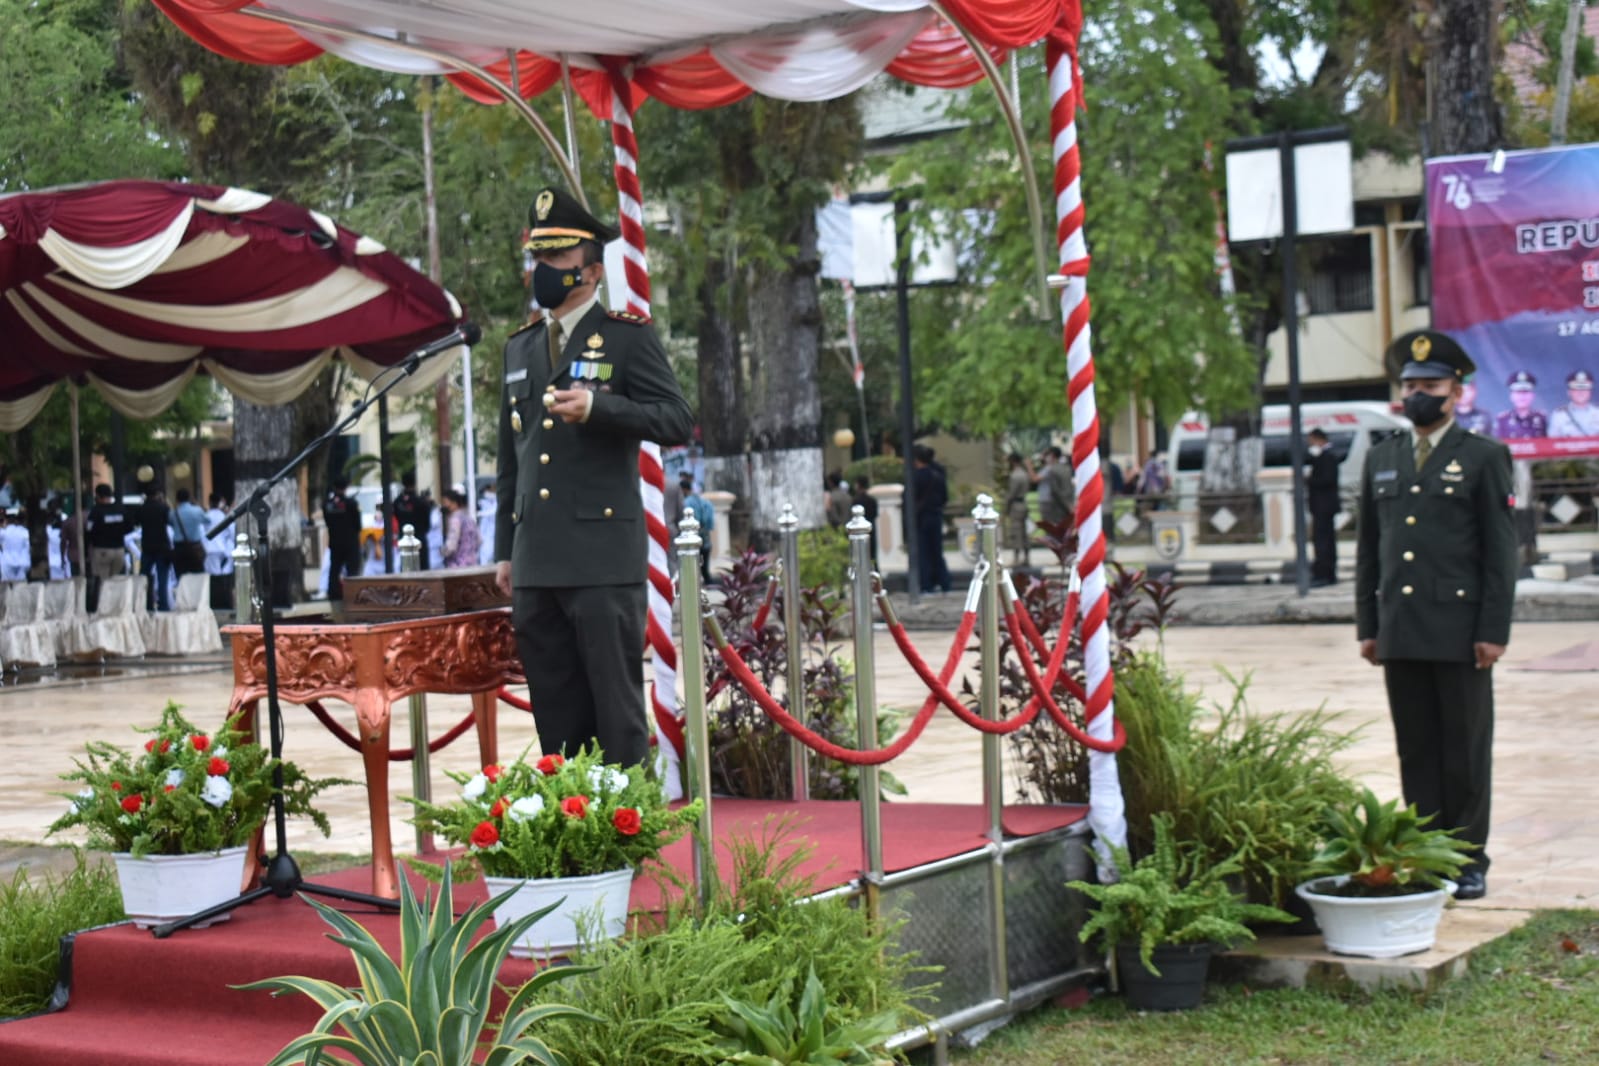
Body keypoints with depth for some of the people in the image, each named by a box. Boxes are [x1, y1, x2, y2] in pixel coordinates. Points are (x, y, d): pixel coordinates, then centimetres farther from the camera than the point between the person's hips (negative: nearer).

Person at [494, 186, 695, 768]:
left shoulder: (628, 336, 1)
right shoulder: (520, 348, 19)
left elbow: (677, 421, -8)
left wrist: (598, 406, -21)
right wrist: (505, 550, 18)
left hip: (603, 560, -6)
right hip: (536, 562, 6)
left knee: (617, 708, -4)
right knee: (555, 715, 8)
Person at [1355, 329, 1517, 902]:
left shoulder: (1484, 457, 1)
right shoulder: (1380, 458, 14)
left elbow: (1501, 551, -3)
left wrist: (1494, 630, -9)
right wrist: (1367, 625, 10)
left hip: (1459, 632, -4)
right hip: (1400, 634, 4)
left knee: (1466, 750, 2)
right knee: (1416, 751, 7)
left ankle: (1469, 861, 10)